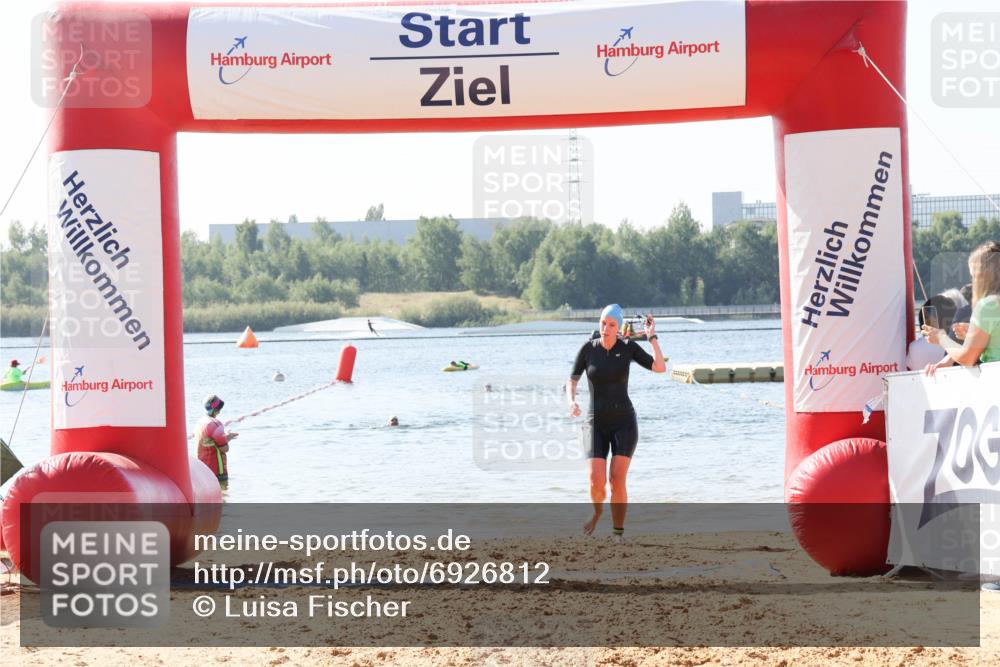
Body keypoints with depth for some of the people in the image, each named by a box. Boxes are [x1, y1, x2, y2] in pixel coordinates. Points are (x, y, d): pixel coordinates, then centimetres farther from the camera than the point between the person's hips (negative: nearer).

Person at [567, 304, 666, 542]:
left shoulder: (628, 347, -3)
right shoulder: (588, 348, -1)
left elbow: (660, 368, -11)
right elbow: (571, 382, 2)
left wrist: (652, 337, -11)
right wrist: (572, 403, -18)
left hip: (624, 423, -1)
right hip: (597, 425, 1)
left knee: (618, 481, -13)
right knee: (597, 482, -13)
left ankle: (618, 534, 2)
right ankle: (597, 510, 24)